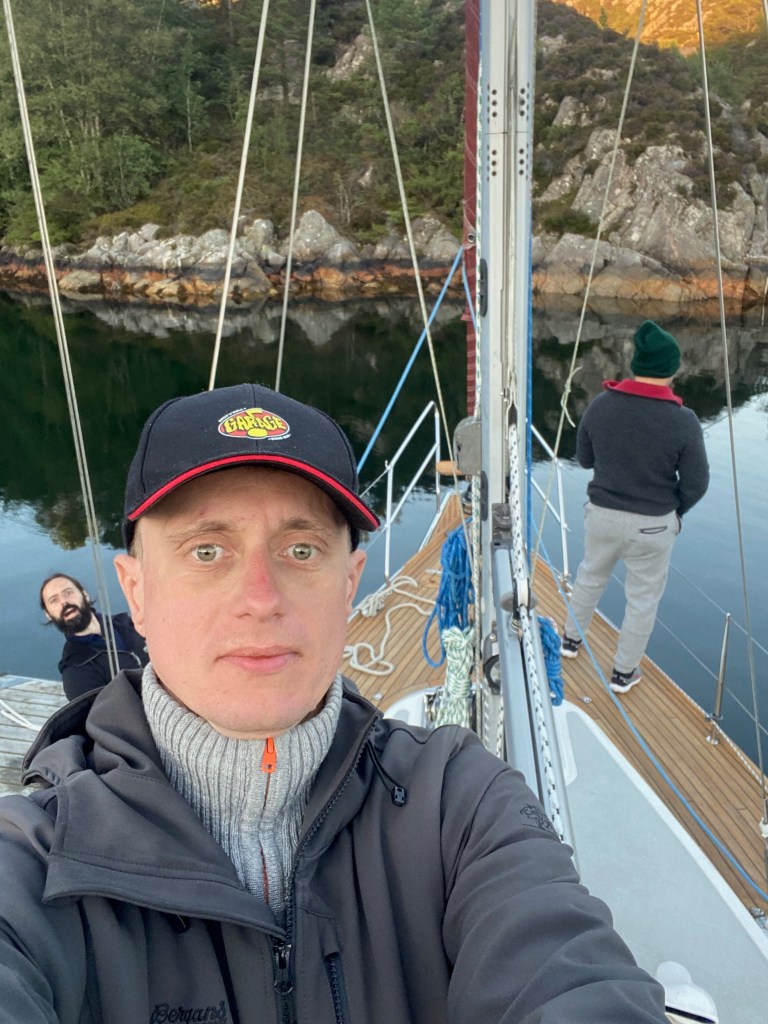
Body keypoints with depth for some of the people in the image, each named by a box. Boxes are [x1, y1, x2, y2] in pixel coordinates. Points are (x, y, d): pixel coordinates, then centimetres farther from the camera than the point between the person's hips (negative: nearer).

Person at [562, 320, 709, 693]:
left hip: (602, 514, 3)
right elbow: (696, 484, -11)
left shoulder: (601, 405, -12)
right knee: (643, 597, 16)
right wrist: (675, 511, 8)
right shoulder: (682, 421, -20)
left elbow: (584, 458, 2)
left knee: (590, 576, 26)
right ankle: (623, 673, 31)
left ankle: (571, 639, 45)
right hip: (653, 525, -3)